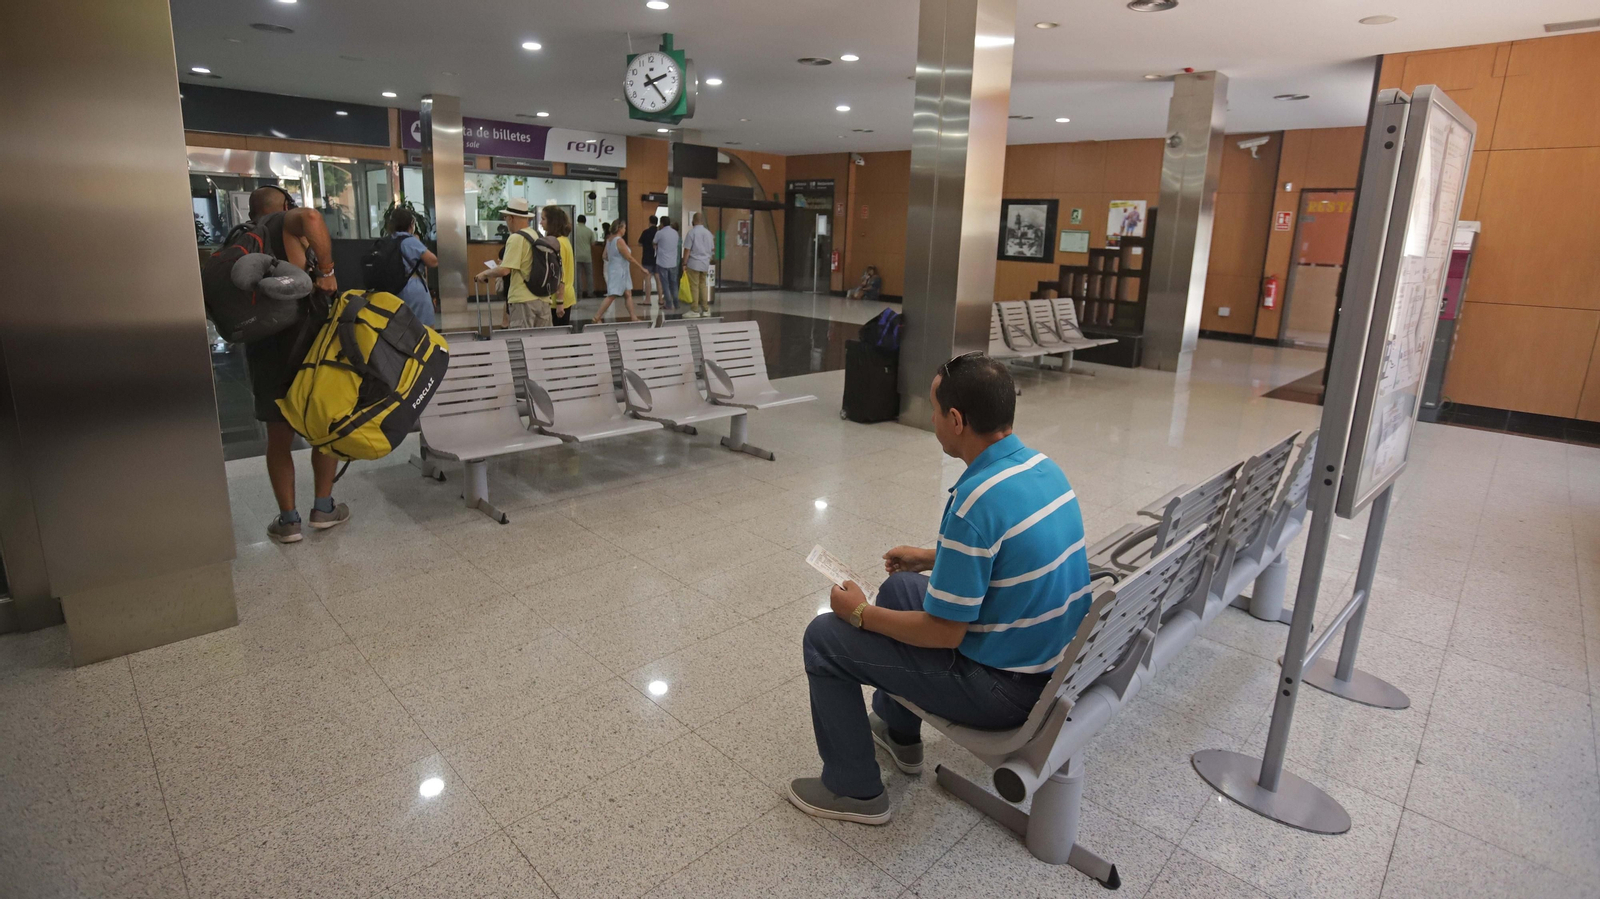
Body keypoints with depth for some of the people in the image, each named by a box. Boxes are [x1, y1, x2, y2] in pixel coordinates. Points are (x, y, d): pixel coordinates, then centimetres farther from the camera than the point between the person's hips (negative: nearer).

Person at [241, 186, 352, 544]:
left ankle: (288, 520, 14)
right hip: (306, 339, -5)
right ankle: (323, 508, 16)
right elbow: (311, 217, -27)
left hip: (264, 349, 5)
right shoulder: (286, 222, -2)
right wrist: (326, 271, -21)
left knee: (279, 437, 12)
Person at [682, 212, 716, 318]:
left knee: (694, 286, -1)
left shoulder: (692, 232, -10)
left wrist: (684, 263, -6)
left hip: (694, 263, -5)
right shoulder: (708, 233, 7)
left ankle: (695, 310, -1)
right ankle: (705, 309, 16)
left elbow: (687, 249, -12)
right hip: (705, 263, 5)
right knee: (703, 285, 14)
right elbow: (712, 249, 15)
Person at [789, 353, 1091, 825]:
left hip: (1004, 686, -9)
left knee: (824, 637, 0)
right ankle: (898, 733, 41)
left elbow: (943, 633, -24)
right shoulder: (1042, 466, -2)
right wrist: (931, 558, 21)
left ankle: (854, 789, 17)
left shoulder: (976, 500, -30)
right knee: (899, 587, 26)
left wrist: (860, 613, -8)